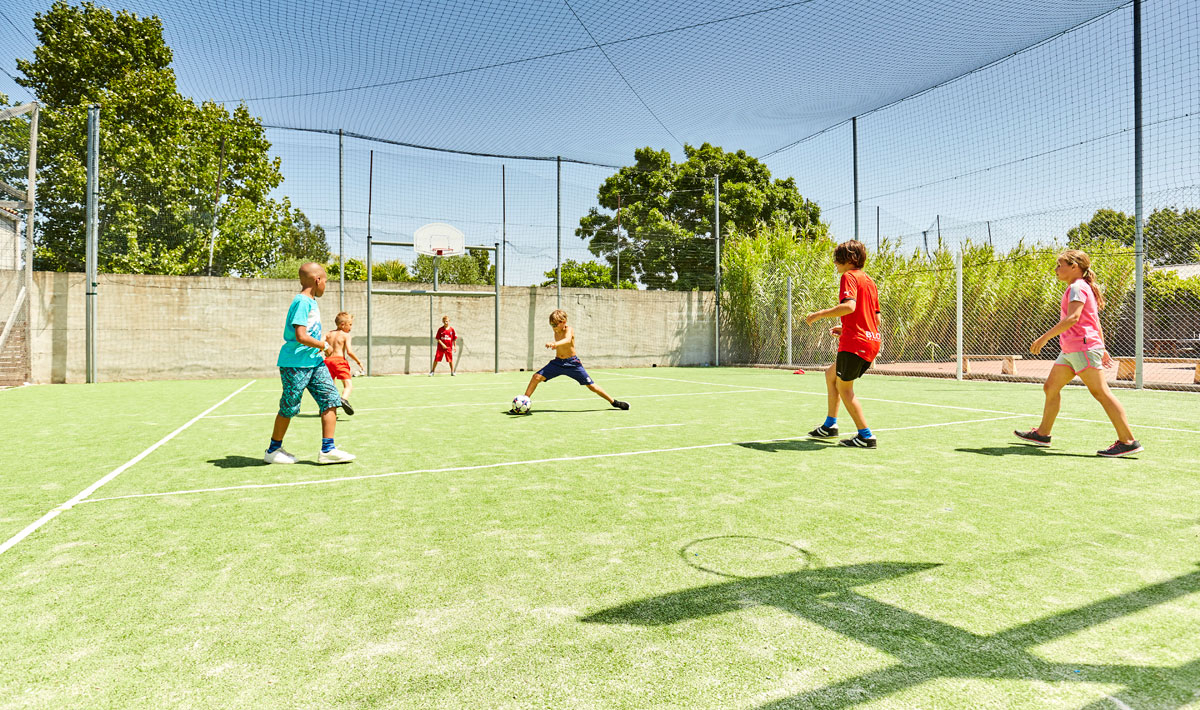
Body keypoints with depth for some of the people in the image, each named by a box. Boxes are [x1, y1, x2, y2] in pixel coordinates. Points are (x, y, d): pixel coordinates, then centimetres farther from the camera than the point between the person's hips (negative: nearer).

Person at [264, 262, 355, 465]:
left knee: (331, 399, 0)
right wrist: (325, 346, -12)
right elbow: (301, 337, -24)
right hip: (295, 363, -9)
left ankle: (327, 450, 2)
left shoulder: (311, 302, 14)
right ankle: (273, 450, 23)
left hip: (314, 362, 9)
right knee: (289, 408, 4)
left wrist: (320, 344, 16)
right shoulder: (302, 302, -16)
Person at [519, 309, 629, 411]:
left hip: (572, 363, -5)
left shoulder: (569, 329, -16)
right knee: (536, 377, -12)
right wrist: (553, 344, 9)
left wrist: (556, 344, -60)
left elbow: (568, 340, -43)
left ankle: (614, 402, 13)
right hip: (557, 362, 5)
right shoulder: (556, 332, 3)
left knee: (591, 385, -4)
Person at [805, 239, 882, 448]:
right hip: (872, 339, 10)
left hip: (855, 342, -9)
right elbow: (877, 318, 19)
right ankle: (830, 425, 28)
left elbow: (849, 306, -26)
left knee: (844, 388, 0)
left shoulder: (849, 276, -8)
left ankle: (866, 437, 0)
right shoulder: (869, 281, 18)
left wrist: (819, 314, -17)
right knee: (831, 374, 22)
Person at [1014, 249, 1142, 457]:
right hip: (1070, 350, 10)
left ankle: (1128, 441, -5)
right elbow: (1096, 322, 24)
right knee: (1051, 387, 10)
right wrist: (1102, 349, 26)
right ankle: (1042, 433, 17)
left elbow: (1073, 317, -23)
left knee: (1100, 392, -9)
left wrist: (1045, 337, -25)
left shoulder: (1077, 287, -9)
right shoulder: (1083, 288, 21)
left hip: (1083, 347, -10)